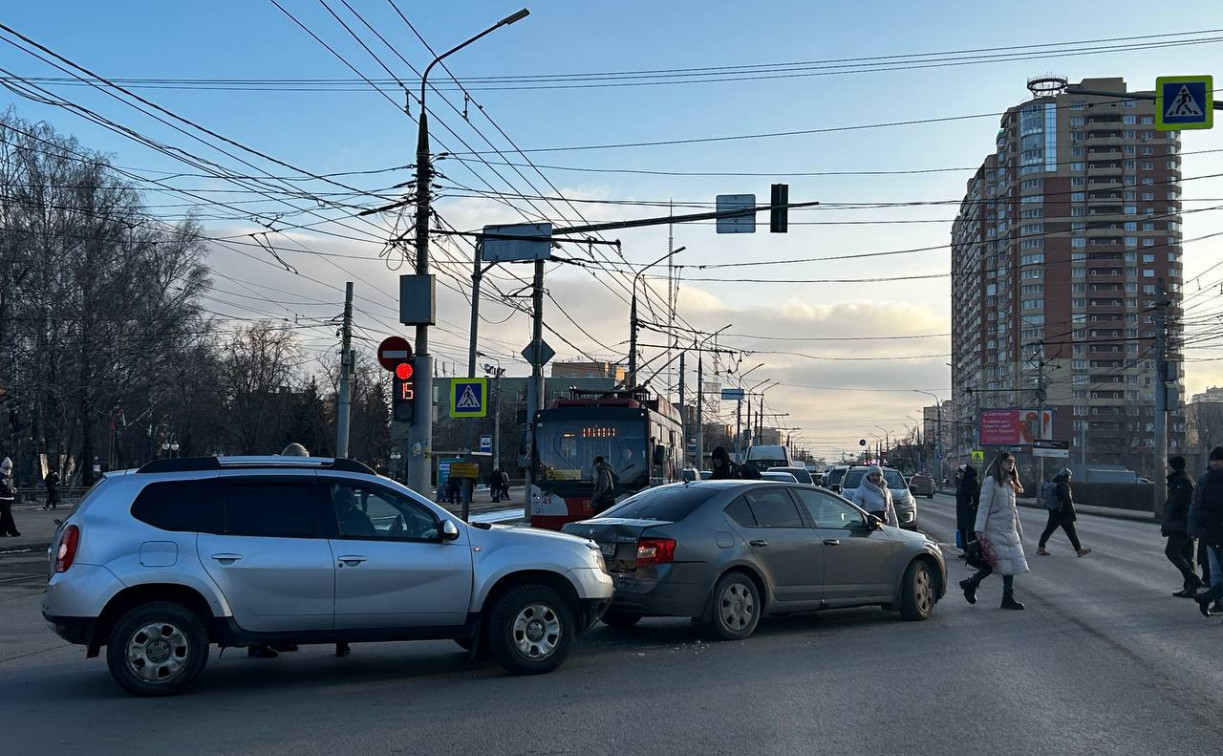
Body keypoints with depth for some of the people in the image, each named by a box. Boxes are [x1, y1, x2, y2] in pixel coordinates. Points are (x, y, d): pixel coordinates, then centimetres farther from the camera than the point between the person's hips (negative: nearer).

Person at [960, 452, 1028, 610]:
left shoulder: (1010, 483, 18)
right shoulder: (991, 481, -7)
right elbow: (984, 506, -13)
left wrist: (1019, 530, 20)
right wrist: (979, 529, -20)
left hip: (1009, 530, 8)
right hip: (995, 529, -8)